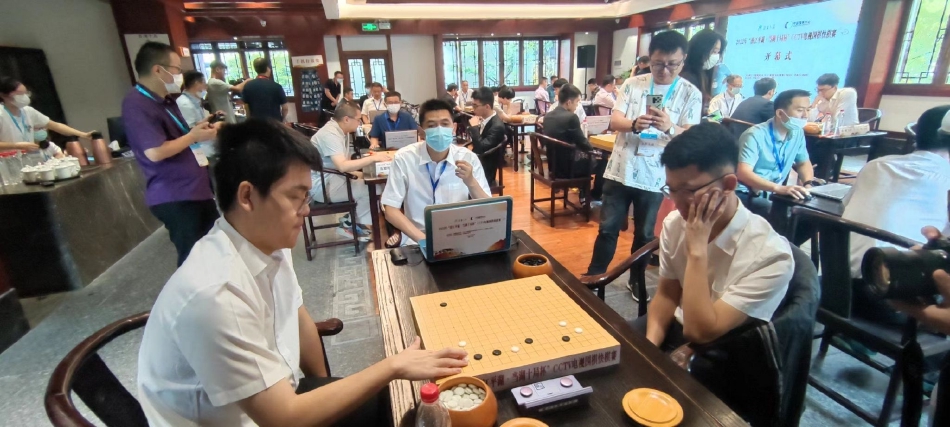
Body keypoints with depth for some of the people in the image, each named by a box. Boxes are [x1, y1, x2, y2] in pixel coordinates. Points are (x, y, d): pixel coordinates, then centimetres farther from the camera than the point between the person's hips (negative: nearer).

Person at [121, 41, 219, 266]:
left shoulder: (165, 101, 16)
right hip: (174, 196, -10)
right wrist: (193, 136, -14)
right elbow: (155, 152, -24)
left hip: (196, 188, 10)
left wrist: (199, 128, 6)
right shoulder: (137, 105, -15)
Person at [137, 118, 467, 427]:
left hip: (270, 396, 6)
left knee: (383, 400, 5)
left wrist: (323, 385, 13)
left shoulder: (270, 245, -8)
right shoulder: (215, 294, -33)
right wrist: (394, 366, -27)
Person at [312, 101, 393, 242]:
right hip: (321, 185, -9)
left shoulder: (339, 131, 7)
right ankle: (363, 227, 4)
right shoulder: (330, 134, -22)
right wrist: (374, 158, -30)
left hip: (331, 178, 9)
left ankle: (350, 223, 6)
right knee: (368, 189, -16)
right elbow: (342, 166, -35)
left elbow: (343, 165, 9)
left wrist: (362, 174, -7)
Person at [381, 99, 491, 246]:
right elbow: (391, 210, -6)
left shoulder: (469, 158, -4)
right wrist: (424, 239, -18)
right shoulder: (404, 158, -7)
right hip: (416, 239, -2)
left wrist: (471, 182, -22)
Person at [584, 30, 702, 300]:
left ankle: (636, 281, 32)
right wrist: (634, 124, -29)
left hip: (654, 176, 0)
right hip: (620, 170, 1)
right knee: (608, 228, 7)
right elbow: (614, 121, -6)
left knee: (644, 233, 13)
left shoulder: (691, 94, -2)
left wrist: (669, 128, -32)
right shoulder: (632, 84, 2)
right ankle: (594, 277, 21)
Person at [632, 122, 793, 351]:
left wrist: (697, 250, -29)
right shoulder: (675, 222, -8)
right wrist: (647, 347, -12)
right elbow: (666, 295, 3)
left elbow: (700, 332, -26)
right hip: (676, 328, 5)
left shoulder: (770, 256, -24)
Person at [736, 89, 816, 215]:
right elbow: (743, 173, -29)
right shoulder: (756, 135, -18)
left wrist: (808, 184, -5)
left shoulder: (797, 133, 4)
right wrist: (779, 188, -40)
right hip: (746, 194, -7)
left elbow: (804, 162, 16)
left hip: (773, 194, 7)